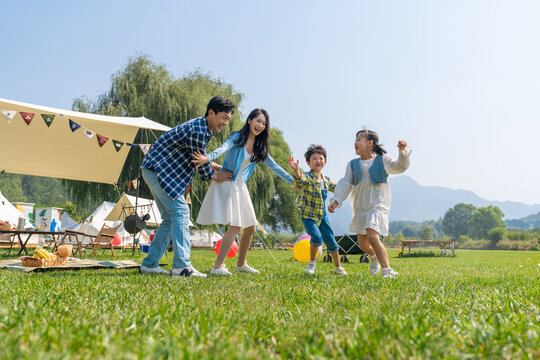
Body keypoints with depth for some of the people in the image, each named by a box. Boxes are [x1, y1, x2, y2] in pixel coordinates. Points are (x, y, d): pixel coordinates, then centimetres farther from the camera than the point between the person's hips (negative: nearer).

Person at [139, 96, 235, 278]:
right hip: (157, 169, -11)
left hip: (159, 171, 11)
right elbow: (200, 162, -12)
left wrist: (214, 167, 30)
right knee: (180, 210, -17)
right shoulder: (197, 130, -21)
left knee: (170, 218, 11)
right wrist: (215, 177, 4)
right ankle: (181, 265, -22)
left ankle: (149, 264, 15)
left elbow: (199, 158, 25)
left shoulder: (201, 126, 12)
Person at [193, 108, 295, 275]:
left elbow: (274, 166, 18)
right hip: (226, 183, -7)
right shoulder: (238, 137, -8)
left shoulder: (259, 147, 11)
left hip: (240, 186, 8)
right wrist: (208, 158, -46)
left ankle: (241, 264, 26)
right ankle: (217, 267, -14)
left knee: (250, 227, 10)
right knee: (235, 226, -18)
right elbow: (223, 148, -27)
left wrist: (293, 180, 17)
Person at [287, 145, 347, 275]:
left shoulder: (326, 180, 7)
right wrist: (296, 171, -61)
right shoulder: (307, 178, -15)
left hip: (322, 215, 6)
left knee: (330, 239, 6)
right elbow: (300, 181, -41)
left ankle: (338, 267, 23)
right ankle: (312, 262, 4)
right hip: (308, 215, -5)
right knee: (317, 237, -23)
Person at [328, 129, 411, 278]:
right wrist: (336, 200, -7)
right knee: (362, 243, 13)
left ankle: (387, 270, -20)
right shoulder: (353, 164, 10)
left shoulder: (382, 160, 1)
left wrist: (402, 151, -24)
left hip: (377, 205, -5)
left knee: (372, 236, -26)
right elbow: (345, 184, 5)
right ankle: (373, 256, 48)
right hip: (360, 208, 5)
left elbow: (400, 166, -8)